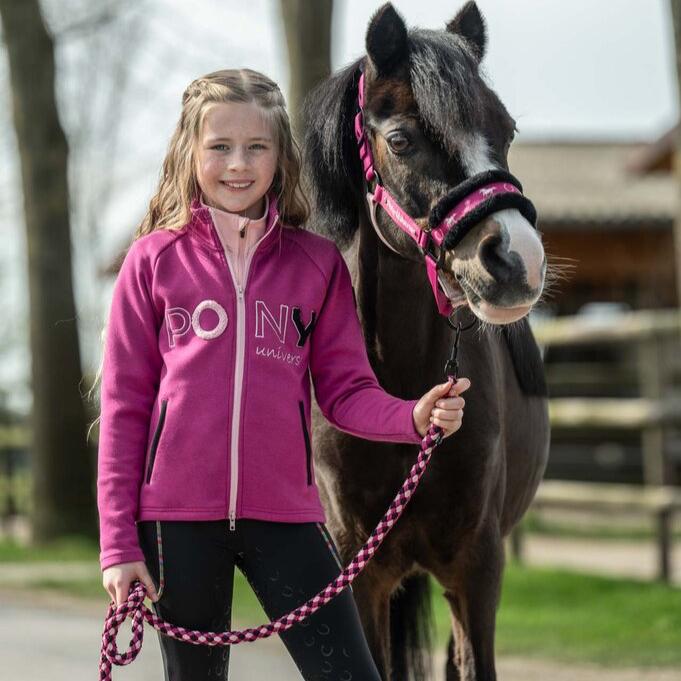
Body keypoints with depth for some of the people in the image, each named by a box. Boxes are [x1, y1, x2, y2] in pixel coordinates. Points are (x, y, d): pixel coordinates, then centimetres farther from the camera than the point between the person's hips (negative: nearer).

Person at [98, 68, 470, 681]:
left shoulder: (318, 263, 5)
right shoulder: (154, 260, 1)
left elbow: (346, 391, 6)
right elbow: (124, 404, 2)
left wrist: (414, 417, -16)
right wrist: (118, 542, -2)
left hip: (286, 514, 1)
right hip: (178, 515, -1)